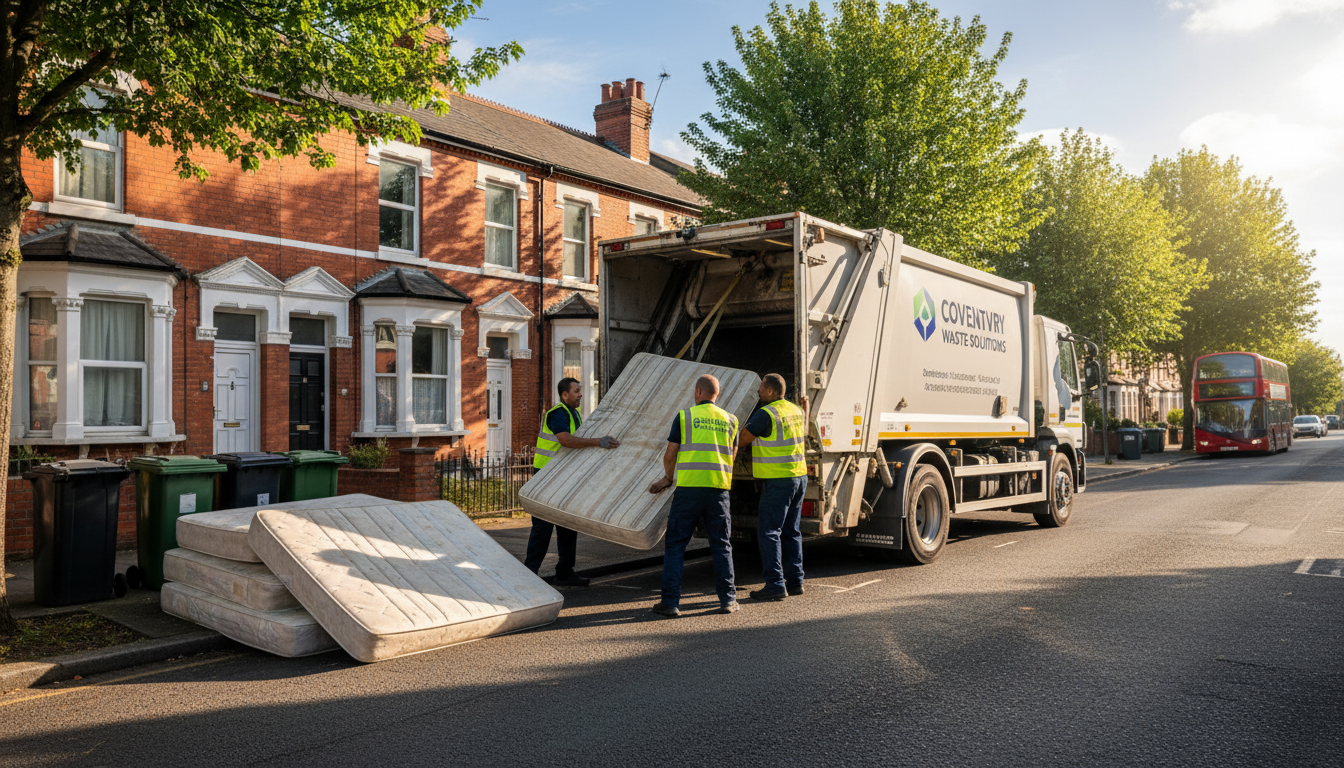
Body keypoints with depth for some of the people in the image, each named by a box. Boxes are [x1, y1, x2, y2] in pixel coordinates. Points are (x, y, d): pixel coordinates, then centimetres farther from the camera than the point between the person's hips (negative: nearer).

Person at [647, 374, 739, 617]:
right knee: (721, 545, 12)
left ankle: (671, 602, 2)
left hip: (689, 487, -2)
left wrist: (669, 478, 23)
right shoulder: (730, 420, 12)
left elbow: (670, 455, 3)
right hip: (719, 488, 3)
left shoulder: (684, 416, 2)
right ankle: (728, 599, 10)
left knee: (675, 544, 4)